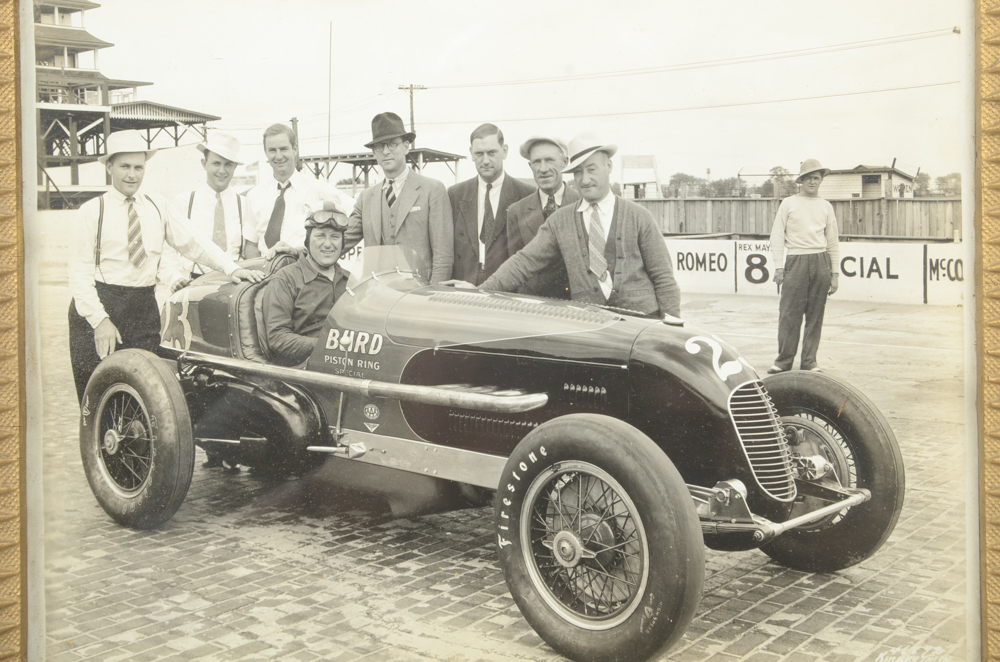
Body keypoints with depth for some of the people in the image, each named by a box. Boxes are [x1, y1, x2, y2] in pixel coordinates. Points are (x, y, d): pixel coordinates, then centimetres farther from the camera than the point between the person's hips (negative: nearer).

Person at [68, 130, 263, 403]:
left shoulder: (157, 206, 10)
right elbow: (80, 272, -3)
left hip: (144, 308, 3)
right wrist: (100, 319, -13)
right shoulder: (93, 210, 0)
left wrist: (232, 268, -6)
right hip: (99, 304, -3)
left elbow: (193, 244, 10)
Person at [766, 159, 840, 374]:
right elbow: (777, 237, 5)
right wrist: (778, 266, -4)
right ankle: (784, 361, 3)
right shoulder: (788, 203, 7)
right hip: (796, 261, -2)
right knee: (789, 313, -5)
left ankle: (809, 361, 10)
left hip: (821, 262, 3)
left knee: (815, 315, 3)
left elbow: (832, 242, 16)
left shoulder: (826, 207, 14)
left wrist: (835, 273, 11)